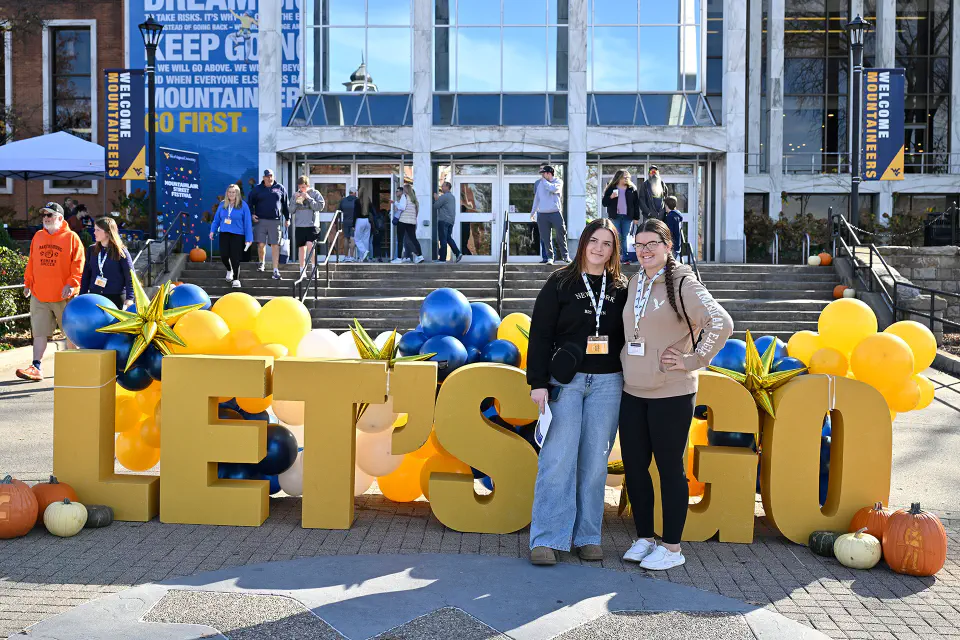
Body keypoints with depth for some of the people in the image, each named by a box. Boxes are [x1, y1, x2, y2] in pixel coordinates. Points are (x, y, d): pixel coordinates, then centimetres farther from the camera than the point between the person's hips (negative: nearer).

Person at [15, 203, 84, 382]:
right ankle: (36, 368, 0)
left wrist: (71, 283, -18)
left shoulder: (71, 237, -4)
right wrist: (27, 283, 11)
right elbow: (31, 262, 16)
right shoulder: (38, 236, 11)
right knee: (39, 332, 1)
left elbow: (78, 264, -8)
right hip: (39, 294, 4)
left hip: (63, 296, -4)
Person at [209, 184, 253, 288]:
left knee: (235, 258, -4)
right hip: (224, 234, 3)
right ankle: (229, 270, 32)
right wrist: (212, 230, 7)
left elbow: (247, 223, -4)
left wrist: (248, 239, -7)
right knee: (224, 255, -1)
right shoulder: (222, 205, 6)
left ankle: (236, 279, 12)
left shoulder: (243, 205, -4)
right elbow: (216, 219, 15)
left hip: (237, 235, -3)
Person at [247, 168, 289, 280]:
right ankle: (262, 263, 27)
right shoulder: (257, 189, 6)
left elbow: (285, 204, 11)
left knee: (275, 245, -3)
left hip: (275, 221, 0)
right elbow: (250, 202, 12)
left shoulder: (280, 188, 7)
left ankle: (276, 270, -2)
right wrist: (252, 214, -1)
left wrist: (287, 218, 10)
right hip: (260, 221, 0)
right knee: (261, 244, 0)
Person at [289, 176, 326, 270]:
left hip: (312, 225, -3)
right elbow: (291, 210, 9)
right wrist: (295, 200, -6)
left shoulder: (315, 193, 2)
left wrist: (309, 198, -13)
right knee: (301, 248, 7)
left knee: (310, 245, -19)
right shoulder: (296, 195, 11)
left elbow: (320, 207, -8)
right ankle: (302, 271, 14)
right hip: (299, 225, 4)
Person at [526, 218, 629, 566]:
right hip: (565, 381, -2)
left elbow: (628, 337, 13)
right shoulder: (560, 282, 2)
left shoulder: (621, 288, 9)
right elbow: (540, 334, -2)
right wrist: (538, 381, -9)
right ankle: (547, 540, 1)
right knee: (558, 459, -5)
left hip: (607, 383, 3)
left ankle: (587, 536, 16)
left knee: (595, 461, 6)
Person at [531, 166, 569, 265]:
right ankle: (549, 257, 8)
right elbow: (537, 198, 20)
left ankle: (565, 255, 7)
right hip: (542, 214, 3)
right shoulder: (540, 183, 14)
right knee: (546, 238, 0)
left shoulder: (558, 181, 3)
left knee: (561, 234, -5)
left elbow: (553, 189, -18)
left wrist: (544, 181, -5)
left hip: (555, 213, -3)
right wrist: (533, 212, 20)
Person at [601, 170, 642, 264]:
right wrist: (611, 197, -17)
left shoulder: (632, 189, 7)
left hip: (627, 217, 1)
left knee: (624, 238, 2)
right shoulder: (611, 189, 3)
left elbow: (636, 204, 9)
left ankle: (624, 258, 4)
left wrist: (636, 217, 3)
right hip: (615, 217, -1)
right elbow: (604, 203, 3)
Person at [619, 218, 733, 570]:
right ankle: (644, 538, 27)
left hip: (671, 395, -7)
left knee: (670, 469, 3)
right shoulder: (635, 283, 11)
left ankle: (672, 548, 16)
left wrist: (693, 361, -18)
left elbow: (722, 323, -20)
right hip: (633, 392, 7)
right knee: (634, 466, 11)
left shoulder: (683, 283, -10)